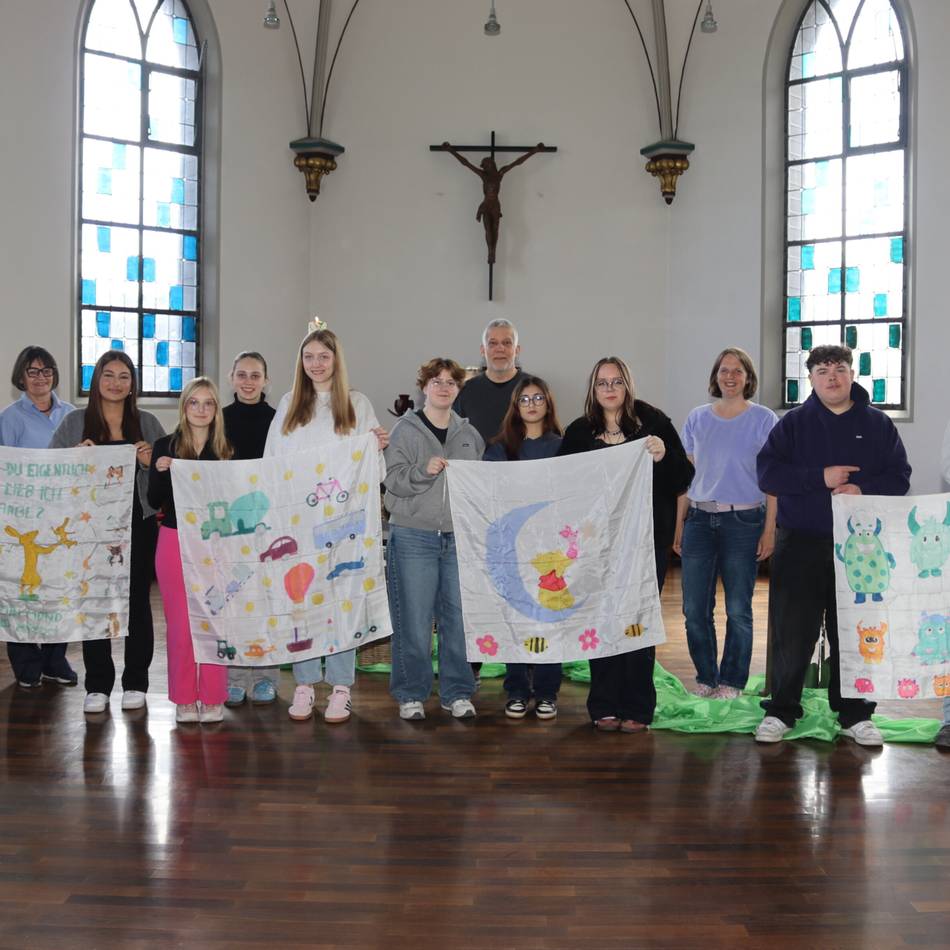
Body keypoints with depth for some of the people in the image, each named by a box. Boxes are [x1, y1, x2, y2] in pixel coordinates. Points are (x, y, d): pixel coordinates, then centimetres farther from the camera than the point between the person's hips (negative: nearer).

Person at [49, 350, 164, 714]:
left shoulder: (147, 423, 7)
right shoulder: (75, 422, 6)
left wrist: (150, 462, -10)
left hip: (139, 525, 0)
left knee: (137, 599, 4)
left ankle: (135, 683, 14)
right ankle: (97, 686, 13)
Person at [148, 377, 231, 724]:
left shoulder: (227, 449, 5)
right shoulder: (165, 446, 4)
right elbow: (154, 501, 2)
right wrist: (160, 472, -14)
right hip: (175, 542, 0)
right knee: (179, 622, 4)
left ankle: (213, 699, 11)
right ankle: (184, 699, 14)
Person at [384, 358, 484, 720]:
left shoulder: (469, 434, 14)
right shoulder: (405, 430, 2)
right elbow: (392, 480, -6)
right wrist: (424, 471, -19)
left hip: (460, 538, 3)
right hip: (414, 537, -3)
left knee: (458, 618, 5)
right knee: (415, 619, -1)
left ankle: (457, 692, 17)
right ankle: (411, 694, 13)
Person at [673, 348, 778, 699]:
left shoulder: (764, 420, 1)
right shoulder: (697, 419, 10)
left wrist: (769, 529, -7)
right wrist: (679, 525, 8)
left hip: (743, 522, -3)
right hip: (700, 519, 3)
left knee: (738, 609, 3)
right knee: (694, 608, 3)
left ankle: (732, 680, 18)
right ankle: (706, 677, 20)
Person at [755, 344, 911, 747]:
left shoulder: (879, 425, 8)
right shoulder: (792, 423, 5)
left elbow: (899, 477, 2)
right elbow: (767, 473, -5)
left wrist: (862, 490, -17)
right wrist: (820, 477, -15)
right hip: (800, 545, -1)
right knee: (791, 632, 2)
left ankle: (854, 715, 21)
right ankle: (780, 711, 15)